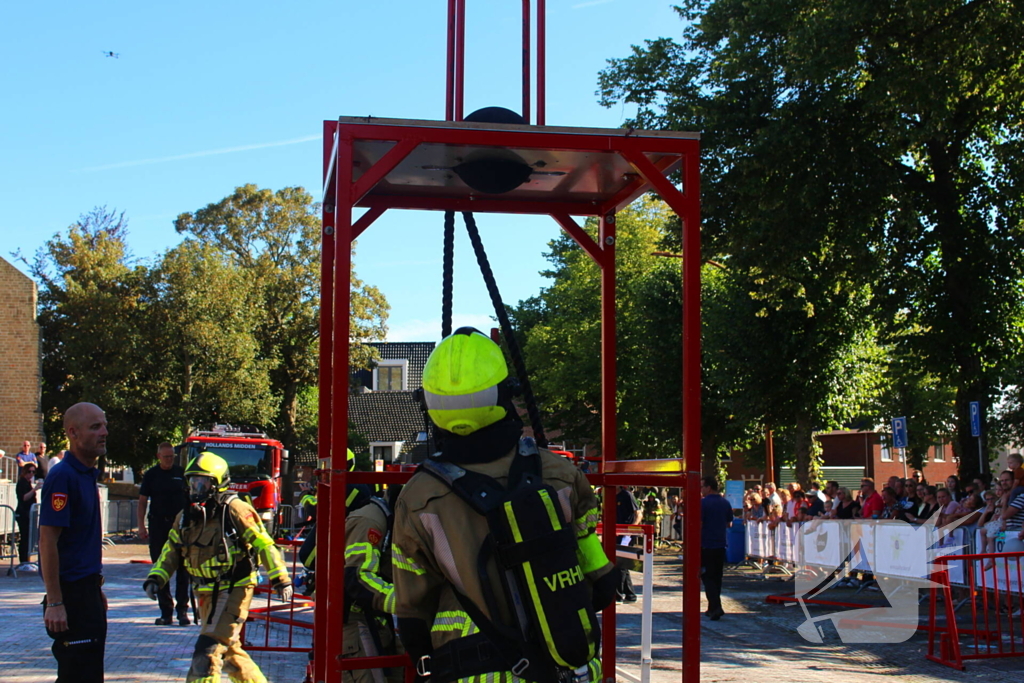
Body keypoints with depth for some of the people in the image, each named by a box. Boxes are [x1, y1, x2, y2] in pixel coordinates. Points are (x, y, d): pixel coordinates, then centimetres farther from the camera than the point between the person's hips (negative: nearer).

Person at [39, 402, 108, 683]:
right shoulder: (62, 476, -16)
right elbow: (47, 540, -20)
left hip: (88, 591, 9)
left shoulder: (90, 474, 13)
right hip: (72, 594, -9)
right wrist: (54, 603, -23)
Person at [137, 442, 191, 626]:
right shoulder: (151, 475, 5)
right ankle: (166, 611, 9)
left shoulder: (182, 473, 5)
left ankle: (182, 609, 1)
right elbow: (143, 501, 6)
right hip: (158, 526, 1)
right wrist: (141, 526, -3)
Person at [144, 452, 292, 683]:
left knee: (209, 648, -16)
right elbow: (170, 551, 15)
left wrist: (280, 578, -17)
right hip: (206, 593, 8)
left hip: (234, 589, -8)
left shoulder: (234, 510, -12)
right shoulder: (186, 517, 10)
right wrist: (155, 578, -1)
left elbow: (264, 544, -13)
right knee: (228, 649, 18)